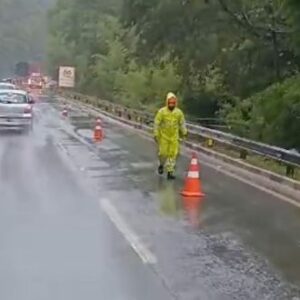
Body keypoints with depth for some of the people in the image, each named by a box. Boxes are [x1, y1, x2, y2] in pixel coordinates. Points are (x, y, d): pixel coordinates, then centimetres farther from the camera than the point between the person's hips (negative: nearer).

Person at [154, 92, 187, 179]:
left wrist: (184, 132, 1)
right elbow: (156, 123, -8)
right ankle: (161, 164, 33)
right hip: (163, 136, -1)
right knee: (163, 153, 1)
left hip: (174, 137, 1)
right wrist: (156, 134, -9)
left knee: (173, 154, -4)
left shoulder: (179, 112, -5)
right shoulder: (162, 111, -12)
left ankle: (170, 172, 2)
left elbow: (182, 123, 7)